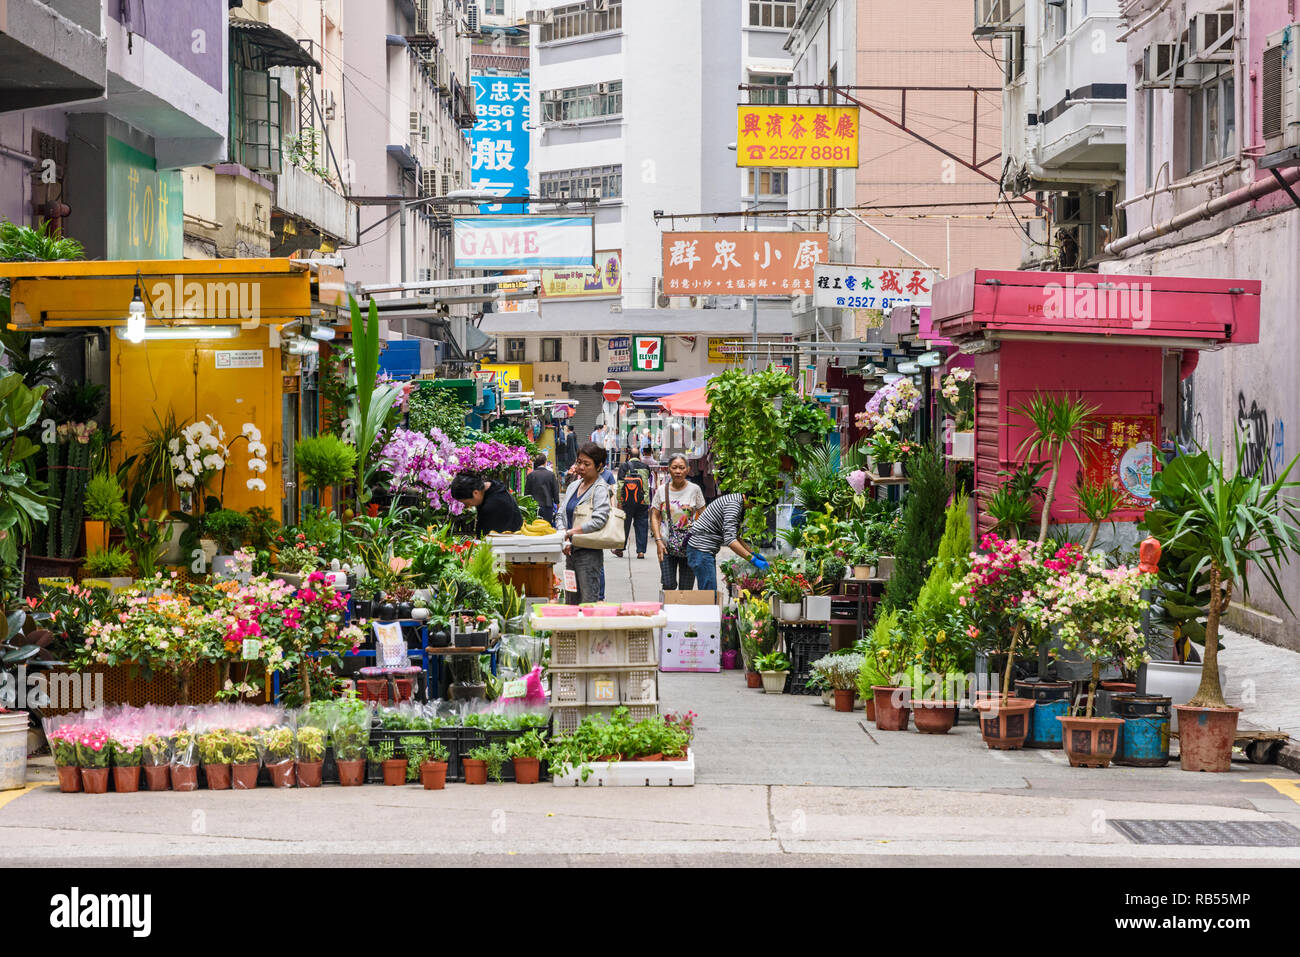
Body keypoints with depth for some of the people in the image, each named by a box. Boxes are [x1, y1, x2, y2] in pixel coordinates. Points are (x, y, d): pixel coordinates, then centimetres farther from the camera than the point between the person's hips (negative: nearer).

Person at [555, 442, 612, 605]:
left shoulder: (600, 489, -8)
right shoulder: (573, 486, 15)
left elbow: (599, 520, -21)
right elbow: (561, 515, 12)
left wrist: (570, 532, -18)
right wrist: (564, 539, -6)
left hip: (589, 553, -7)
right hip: (571, 552, 8)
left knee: (588, 603, -9)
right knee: (572, 602, 10)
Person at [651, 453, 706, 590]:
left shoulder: (694, 490, 1)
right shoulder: (661, 490, 4)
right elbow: (655, 517, 5)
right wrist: (658, 540, -6)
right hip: (667, 546, 1)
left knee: (686, 588, 0)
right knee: (668, 585, -9)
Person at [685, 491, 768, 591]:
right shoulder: (733, 504, -19)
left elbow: (735, 536, 24)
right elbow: (730, 540, -27)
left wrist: (753, 553, 19)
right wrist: (753, 560, -27)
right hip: (701, 551, -11)